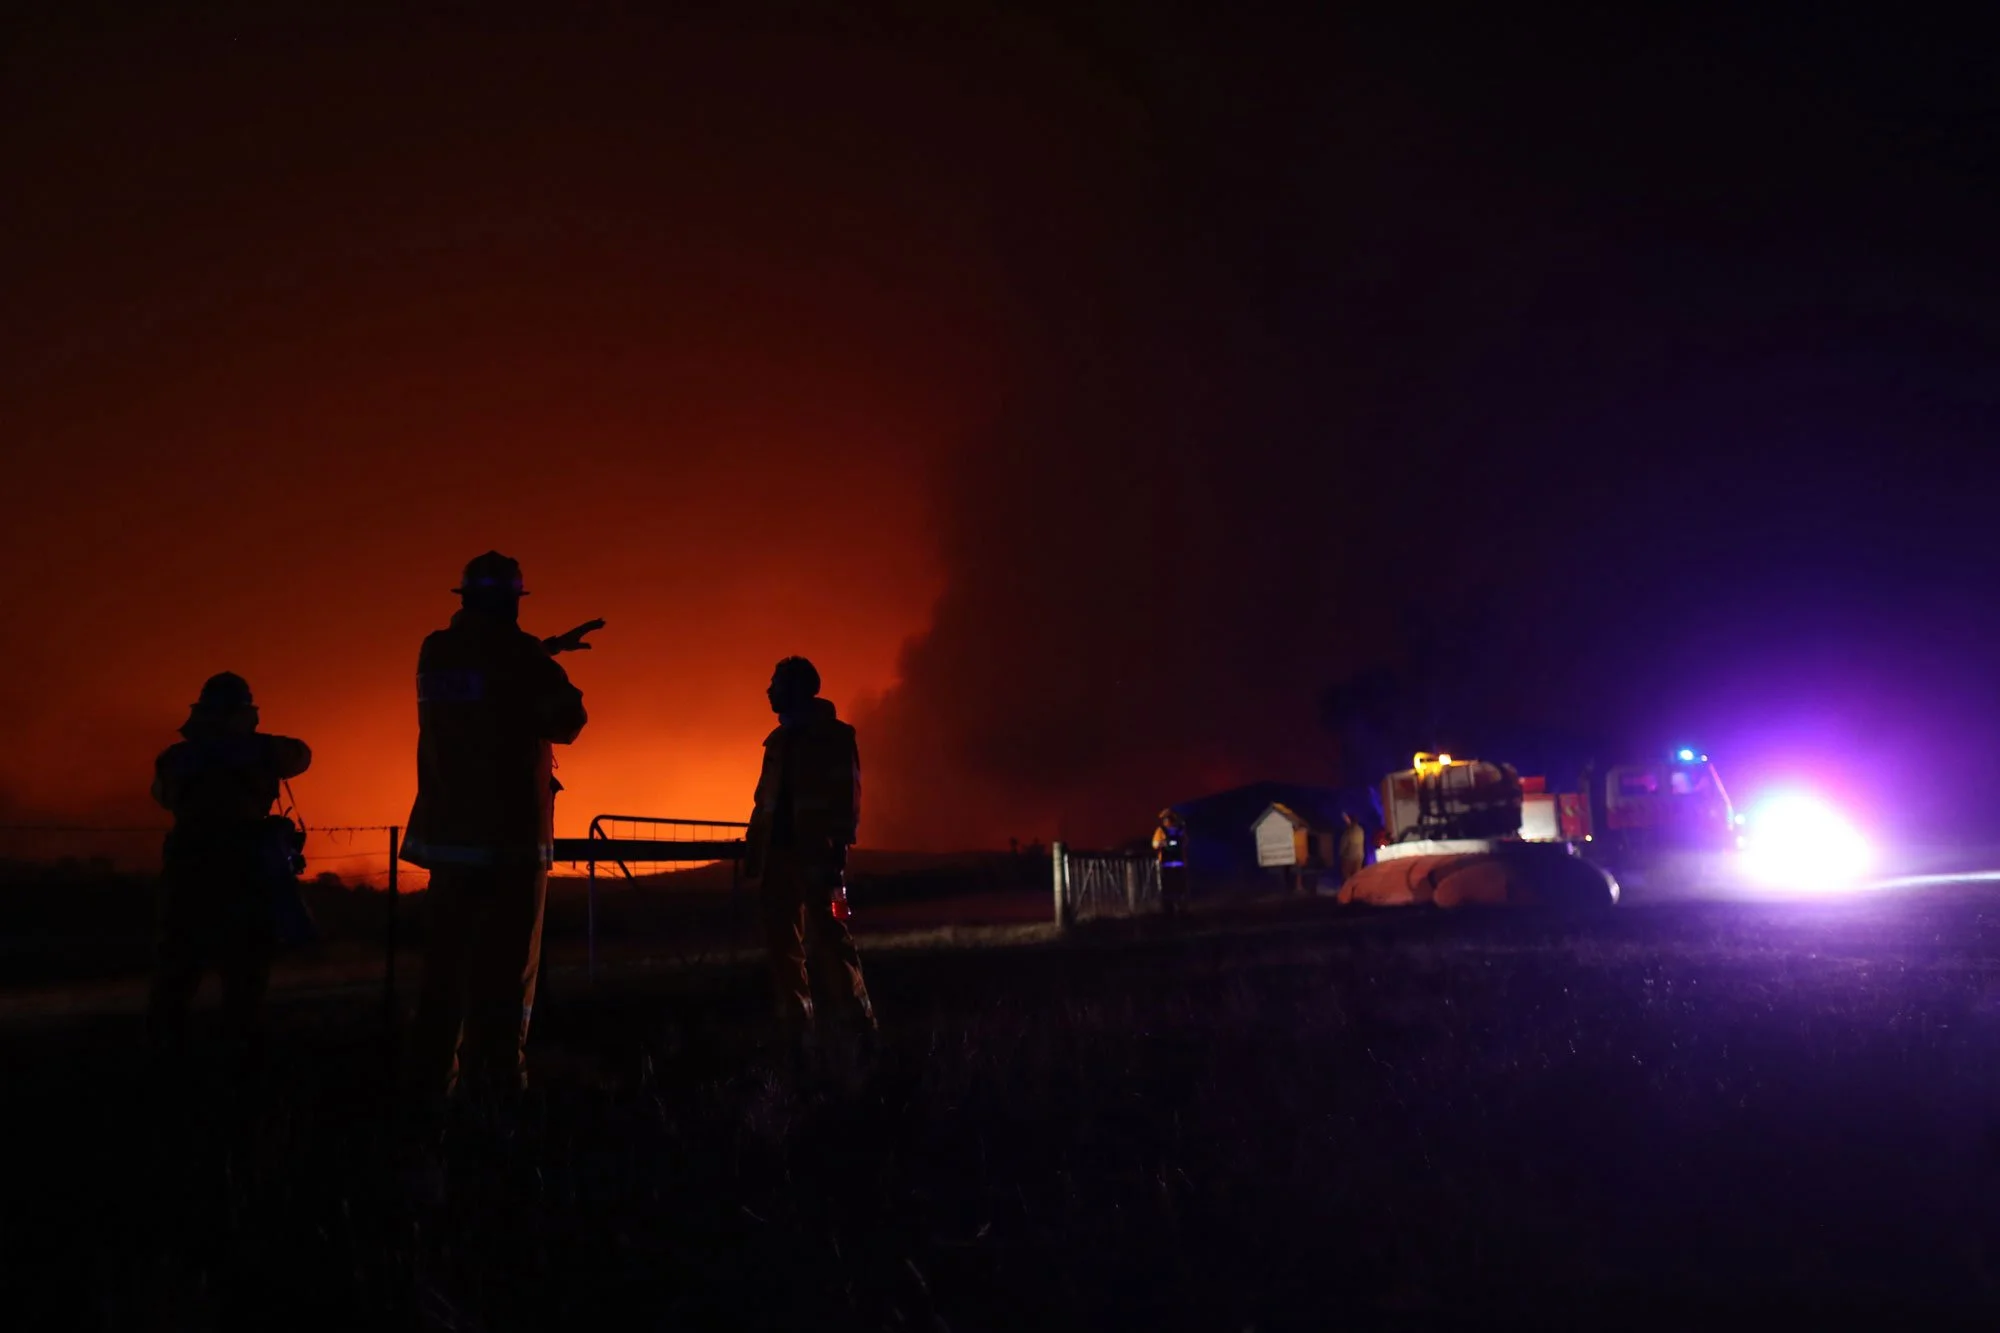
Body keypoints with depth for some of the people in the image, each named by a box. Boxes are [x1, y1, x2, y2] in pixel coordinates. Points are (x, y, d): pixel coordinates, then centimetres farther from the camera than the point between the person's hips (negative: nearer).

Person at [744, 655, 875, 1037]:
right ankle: (796, 1026, 13)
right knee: (783, 942, 6)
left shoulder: (834, 736, 0)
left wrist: (836, 851, -17)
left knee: (827, 938, -10)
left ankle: (861, 1024, -4)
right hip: (779, 851, 7)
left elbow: (846, 797, -7)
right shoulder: (778, 740, 17)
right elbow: (765, 802, 16)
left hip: (817, 854, -7)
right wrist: (753, 855, 8)